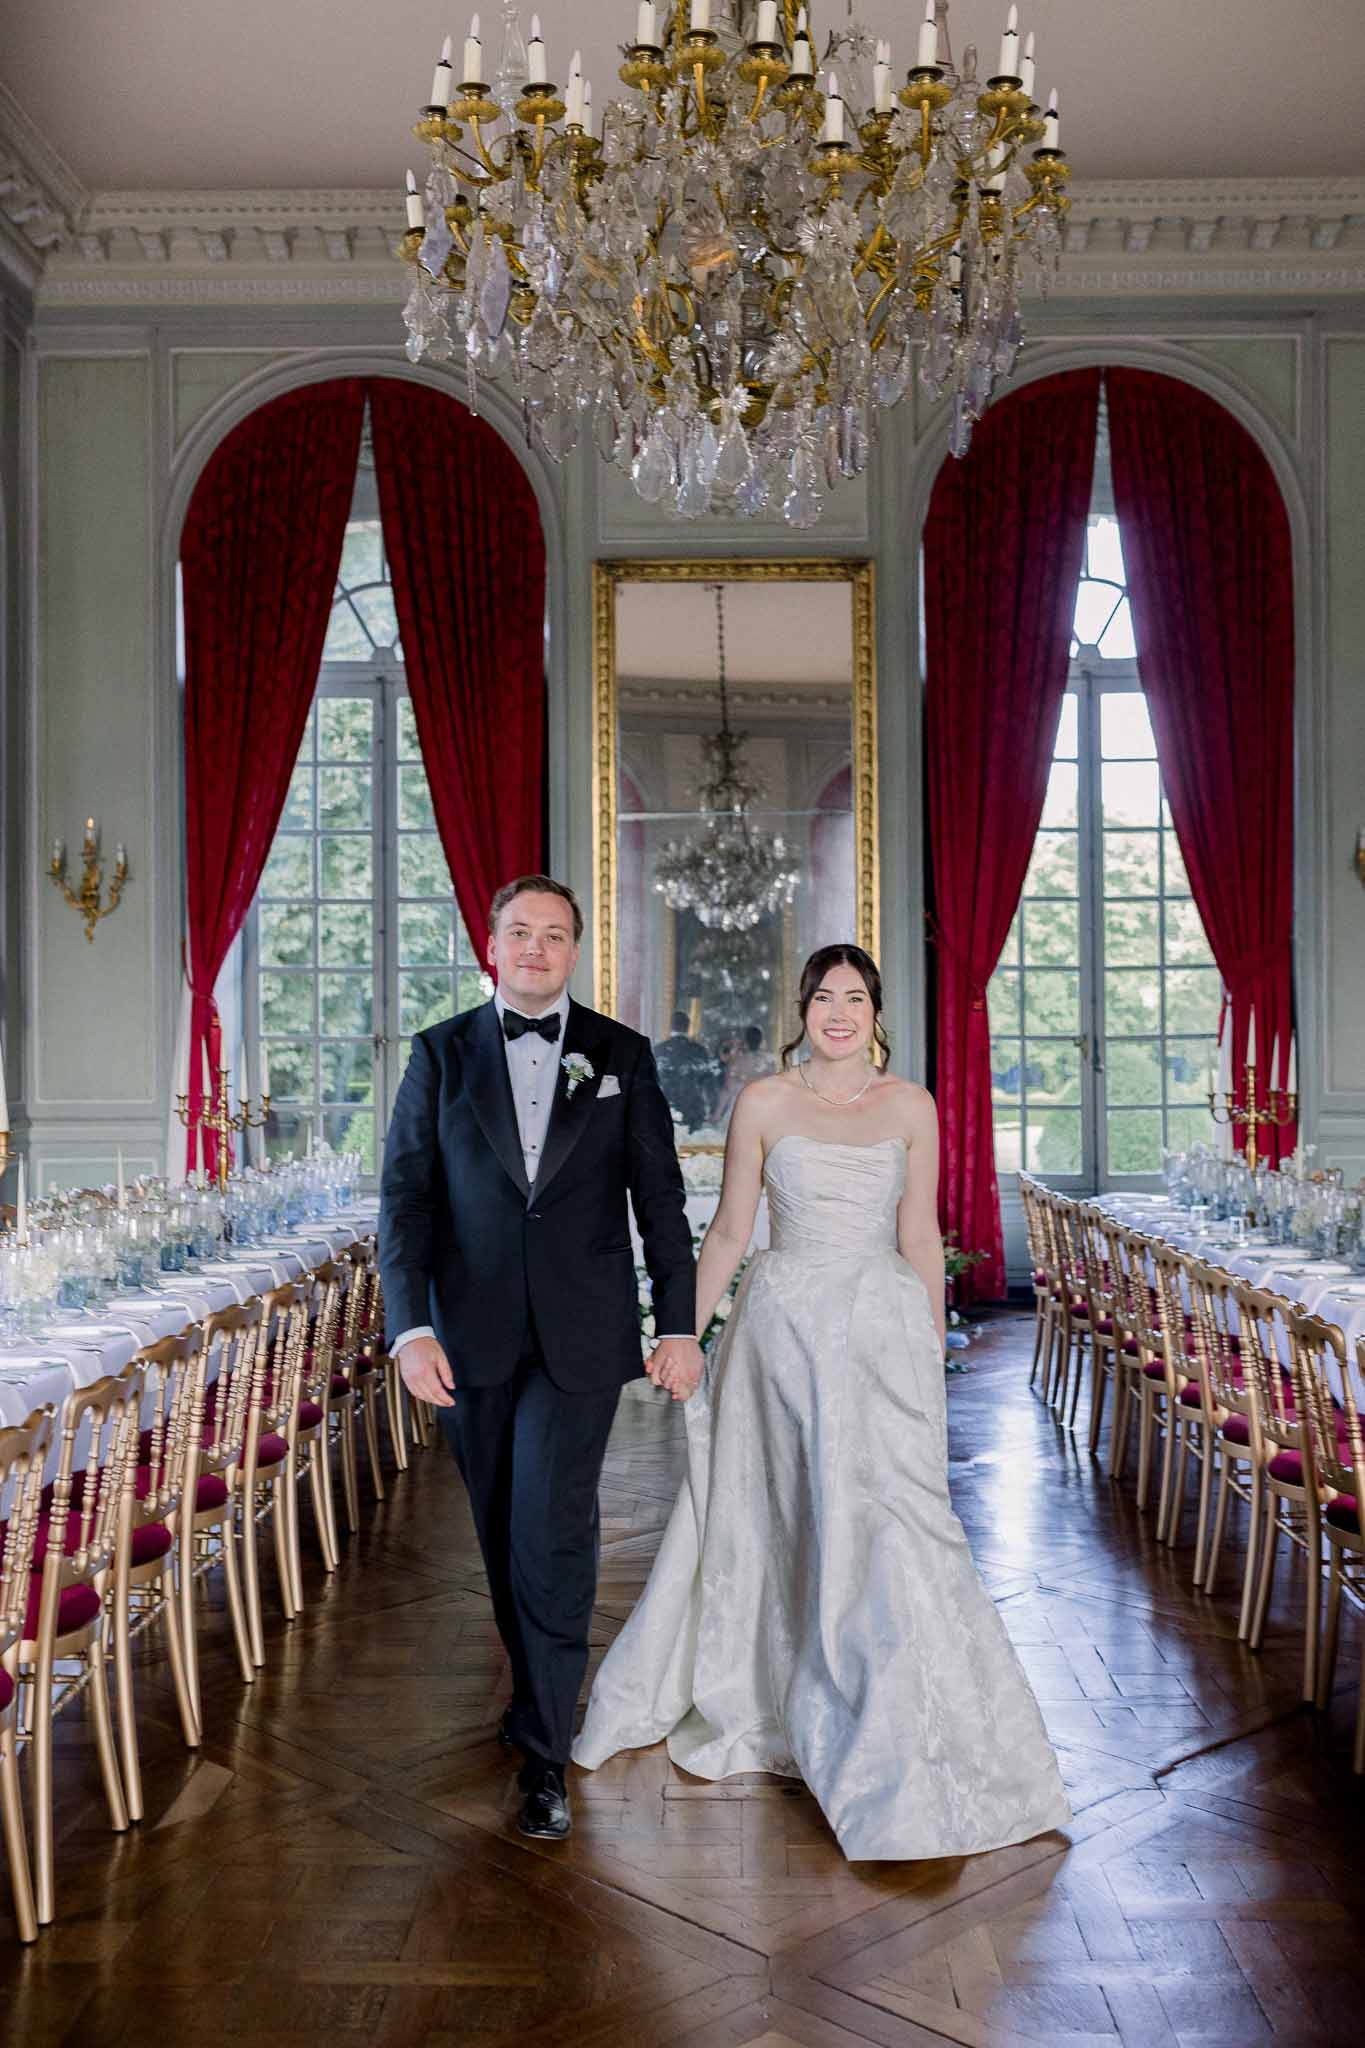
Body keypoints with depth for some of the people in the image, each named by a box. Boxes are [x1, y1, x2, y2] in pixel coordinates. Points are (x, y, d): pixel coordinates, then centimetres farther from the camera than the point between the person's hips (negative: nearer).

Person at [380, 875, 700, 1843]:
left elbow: (660, 1198, 4)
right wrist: (410, 1326, -13)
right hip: (472, 1335, 2)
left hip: (581, 1336, -1)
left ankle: (545, 1751, 8)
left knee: (553, 1534, -5)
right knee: (504, 1532, 14)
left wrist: (681, 1325, 1)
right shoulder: (440, 1053, 3)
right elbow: (406, 1195, -2)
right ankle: (538, 1686, 37)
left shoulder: (623, 1056, 3)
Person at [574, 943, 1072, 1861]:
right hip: (786, 1324, 0)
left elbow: (920, 1236, 8)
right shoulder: (764, 1103, 1)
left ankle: (898, 1737, 14)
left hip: (884, 1329, 1)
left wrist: (935, 1348, 8)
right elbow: (730, 1229, 4)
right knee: (772, 1517, 7)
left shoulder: (912, 1106, 5)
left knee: (885, 1512, -4)